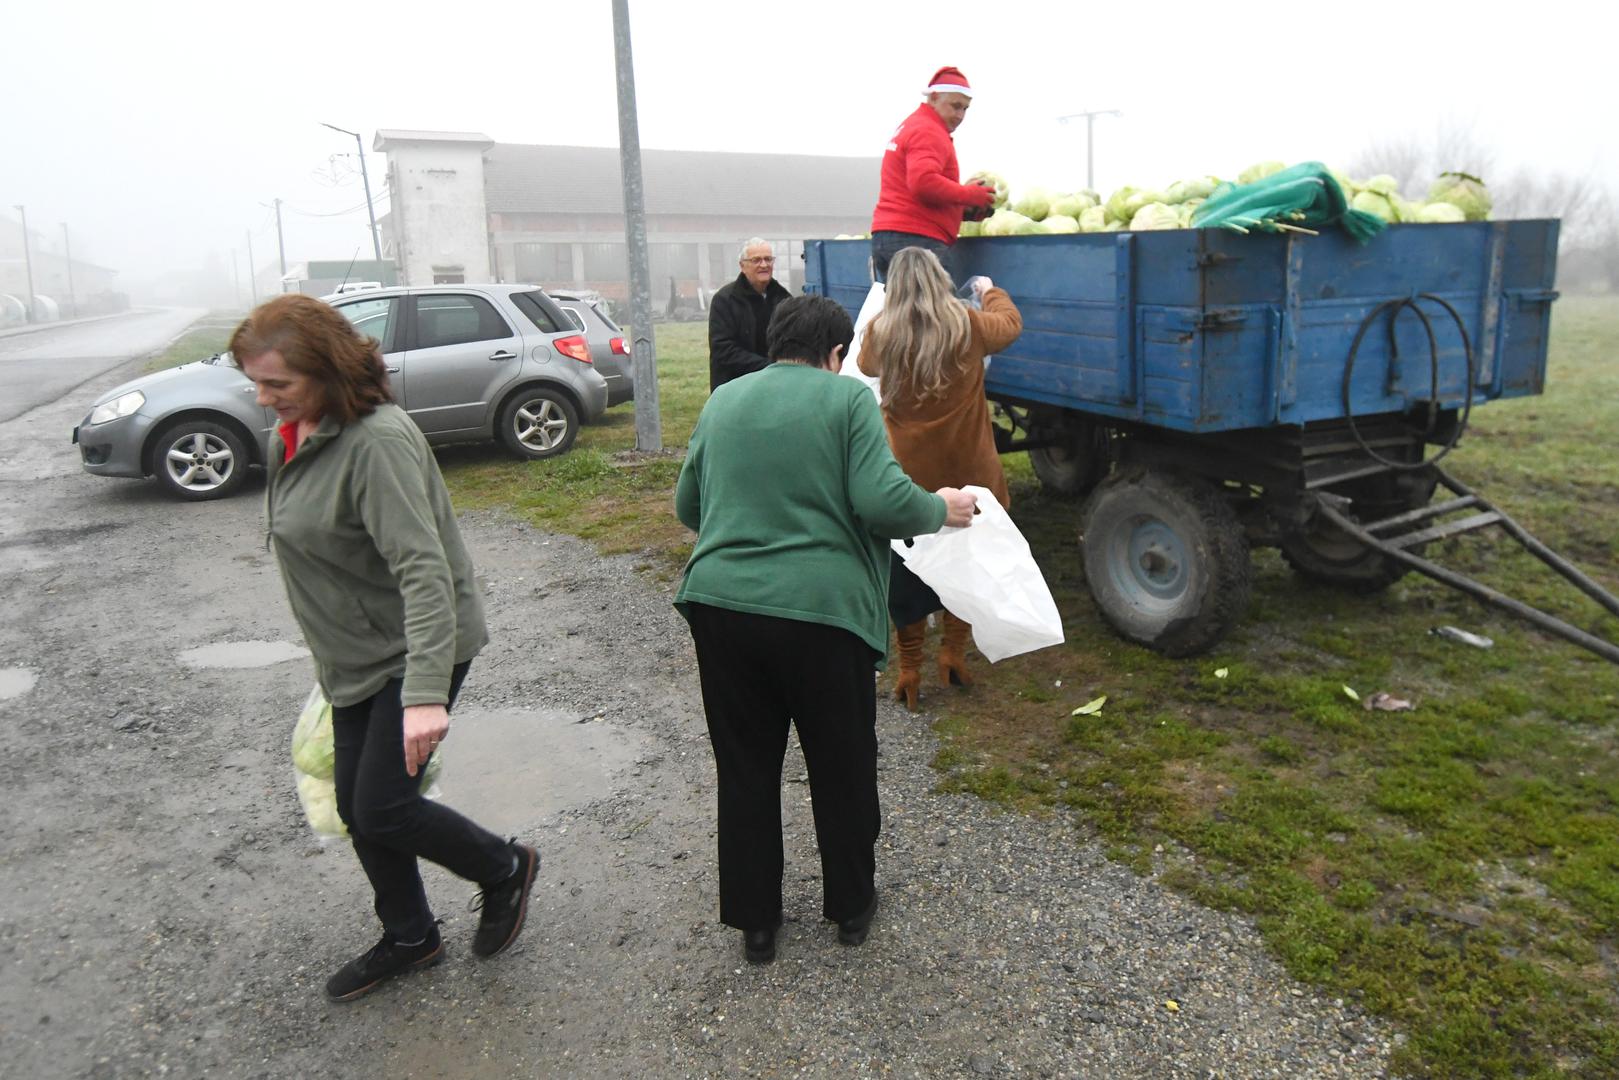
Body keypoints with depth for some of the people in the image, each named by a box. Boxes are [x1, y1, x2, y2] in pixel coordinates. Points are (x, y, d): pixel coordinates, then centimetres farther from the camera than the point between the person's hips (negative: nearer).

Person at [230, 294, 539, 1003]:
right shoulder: (291, 435, 3)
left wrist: (425, 693, -39)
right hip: (353, 659, 9)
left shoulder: (375, 440, -26)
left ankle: (504, 869, 22)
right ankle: (409, 938, 37)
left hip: (415, 651, -9)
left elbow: (423, 569, -33)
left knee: (383, 809, -5)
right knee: (356, 808, 16)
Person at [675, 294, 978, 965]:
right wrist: (941, 510, 4)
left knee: (745, 769, 17)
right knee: (842, 767, 17)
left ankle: (755, 921, 30)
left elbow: (687, 506, 17)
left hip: (720, 603, 4)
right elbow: (882, 501, -14)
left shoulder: (723, 400, 12)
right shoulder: (847, 397, -3)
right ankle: (851, 906, 35)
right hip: (821, 609, -3)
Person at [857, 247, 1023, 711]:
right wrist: (990, 291, 36)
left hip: (907, 475, 0)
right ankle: (953, 653, 23)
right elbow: (1010, 323, 17)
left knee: (905, 575, 10)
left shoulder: (880, 332, -6)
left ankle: (909, 672, 15)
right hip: (967, 472, 0)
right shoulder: (967, 326, -5)